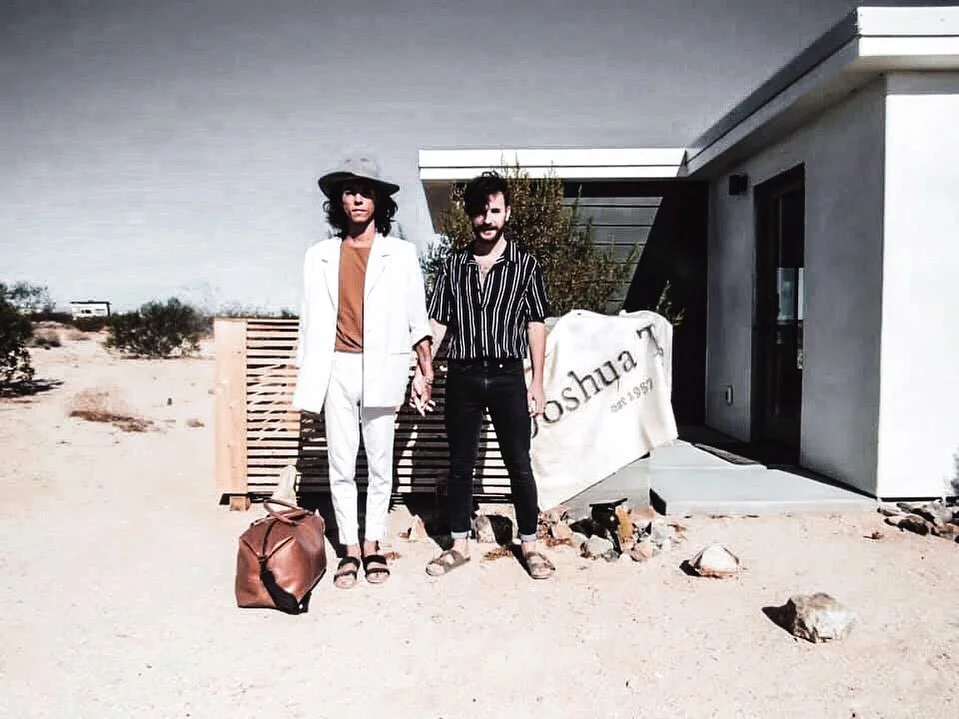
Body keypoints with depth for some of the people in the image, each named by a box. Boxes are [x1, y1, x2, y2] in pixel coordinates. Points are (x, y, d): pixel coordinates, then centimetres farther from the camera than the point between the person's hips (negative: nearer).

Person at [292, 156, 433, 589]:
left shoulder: (400, 254, 6)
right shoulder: (320, 256, 10)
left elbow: (416, 317, 5)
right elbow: (311, 319, 10)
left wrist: (427, 369, 0)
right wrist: (305, 377, 7)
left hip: (381, 369, -1)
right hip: (336, 369, 2)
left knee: (380, 464, 5)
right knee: (341, 465, 4)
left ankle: (373, 546, 19)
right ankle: (350, 549, 16)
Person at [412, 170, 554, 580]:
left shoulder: (526, 264, 2)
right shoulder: (454, 265, 7)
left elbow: (535, 325, 2)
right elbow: (437, 322, 7)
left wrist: (537, 382, -2)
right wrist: (422, 372, -1)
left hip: (508, 376, -2)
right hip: (462, 377, 2)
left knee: (519, 464, 5)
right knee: (460, 464, 9)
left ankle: (529, 545, 21)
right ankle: (459, 545, 22)